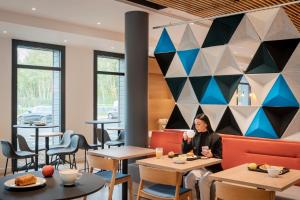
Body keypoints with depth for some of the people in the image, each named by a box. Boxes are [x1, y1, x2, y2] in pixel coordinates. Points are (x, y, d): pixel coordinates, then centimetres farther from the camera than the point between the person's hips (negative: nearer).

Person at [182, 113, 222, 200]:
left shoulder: (216, 137, -6)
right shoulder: (195, 136, 7)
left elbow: (219, 157, -6)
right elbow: (184, 151, 13)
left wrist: (211, 155, -28)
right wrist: (185, 140, -4)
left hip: (212, 168, -4)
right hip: (198, 167, 4)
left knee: (203, 181, -33)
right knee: (188, 178, -25)